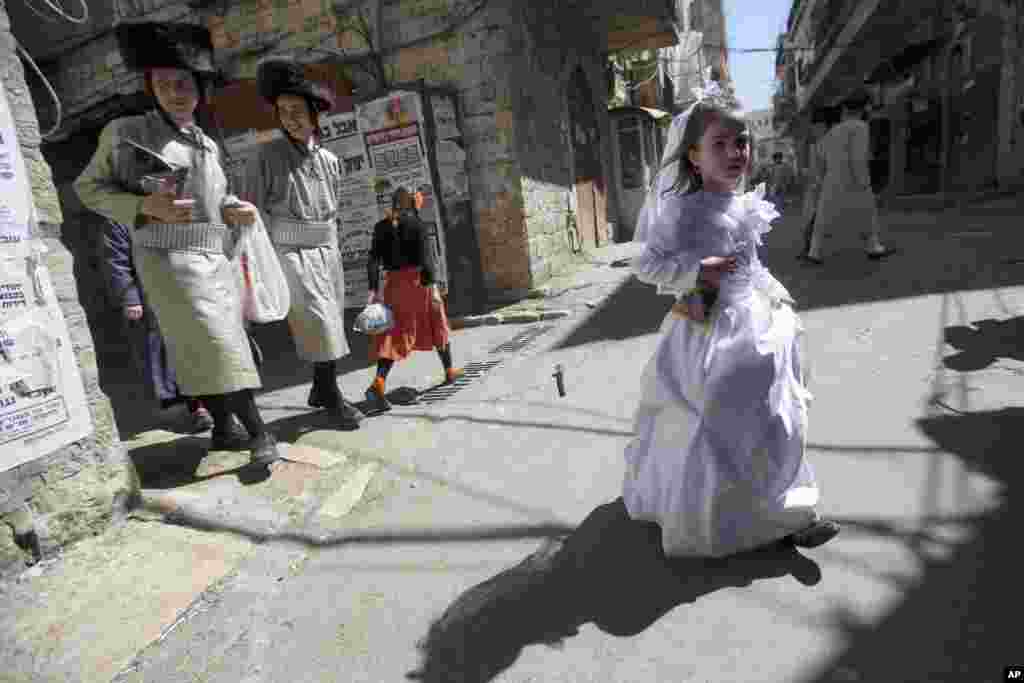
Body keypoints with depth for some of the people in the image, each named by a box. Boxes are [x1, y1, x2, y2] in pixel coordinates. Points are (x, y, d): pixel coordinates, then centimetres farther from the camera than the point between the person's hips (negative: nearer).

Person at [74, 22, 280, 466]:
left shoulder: (208, 146, 17)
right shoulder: (125, 132, 2)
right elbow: (89, 187, 4)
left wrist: (236, 212, 0)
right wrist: (147, 206, -14)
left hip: (215, 259, 6)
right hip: (169, 258, -6)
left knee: (218, 345, 8)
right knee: (213, 345, -16)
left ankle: (222, 430, 19)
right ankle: (258, 430, -15)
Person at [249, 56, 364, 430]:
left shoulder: (330, 160, 9)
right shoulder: (269, 154, -3)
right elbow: (257, 209, -5)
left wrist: (333, 251, 15)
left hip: (327, 250, 5)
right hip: (290, 252, -5)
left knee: (331, 322, 8)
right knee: (318, 322, -13)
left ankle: (319, 389, 22)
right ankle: (331, 394, -2)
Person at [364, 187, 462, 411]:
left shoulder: (381, 227, 7)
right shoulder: (417, 224, -5)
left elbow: (373, 260, 0)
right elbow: (425, 256, -16)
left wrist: (374, 289, -2)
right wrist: (432, 285, -18)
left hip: (393, 283, 3)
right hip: (418, 280, -3)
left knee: (394, 334, 1)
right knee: (436, 325, 17)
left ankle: (378, 383, -19)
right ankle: (450, 370, 33)